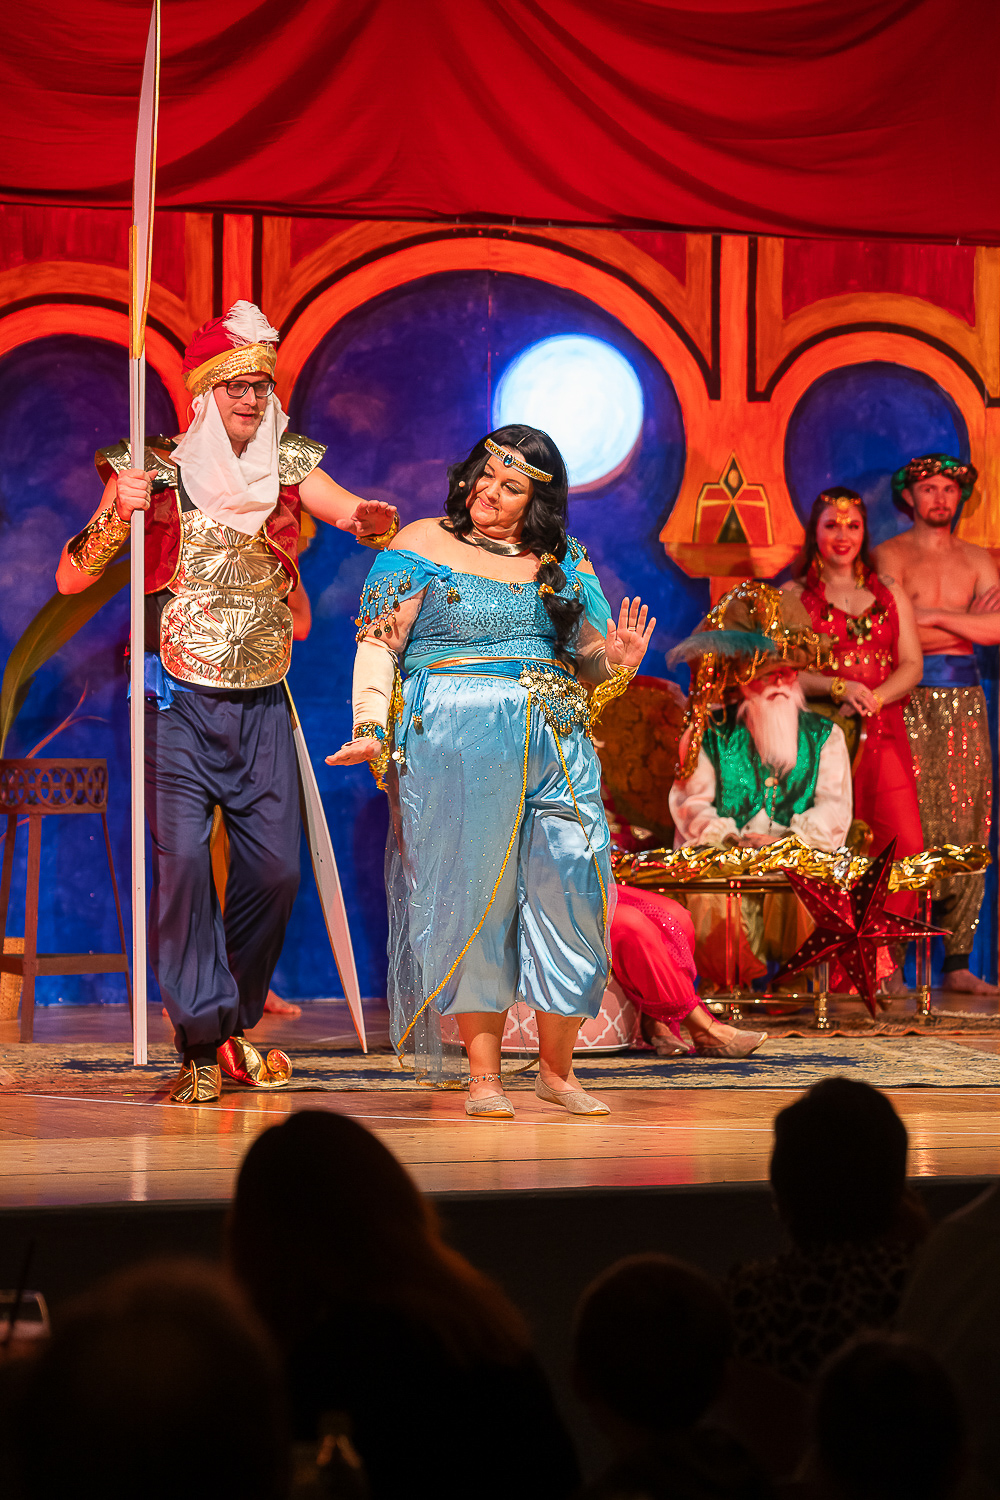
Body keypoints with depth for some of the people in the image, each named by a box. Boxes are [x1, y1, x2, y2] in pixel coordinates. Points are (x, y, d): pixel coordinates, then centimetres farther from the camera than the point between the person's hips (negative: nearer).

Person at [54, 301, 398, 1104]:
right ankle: (204, 1043, -7)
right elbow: (72, 578, -5)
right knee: (183, 857, -14)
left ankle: (235, 1024, 20)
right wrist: (118, 514, -22)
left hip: (263, 706, 3)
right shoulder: (158, 471, -2)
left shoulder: (288, 464, 6)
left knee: (275, 868, 0)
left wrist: (374, 519, -35)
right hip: (179, 705, -3)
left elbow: (354, 512, -11)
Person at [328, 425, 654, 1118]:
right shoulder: (423, 546, 6)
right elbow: (379, 645, 0)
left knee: (572, 890, -8)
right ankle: (484, 1076, 3)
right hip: (453, 742, -3)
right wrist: (371, 729, -13)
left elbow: (588, 655, 20)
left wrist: (616, 660, -3)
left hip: (556, 744, 3)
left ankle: (557, 1068, 4)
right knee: (471, 898, -3)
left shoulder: (563, 562, 17)